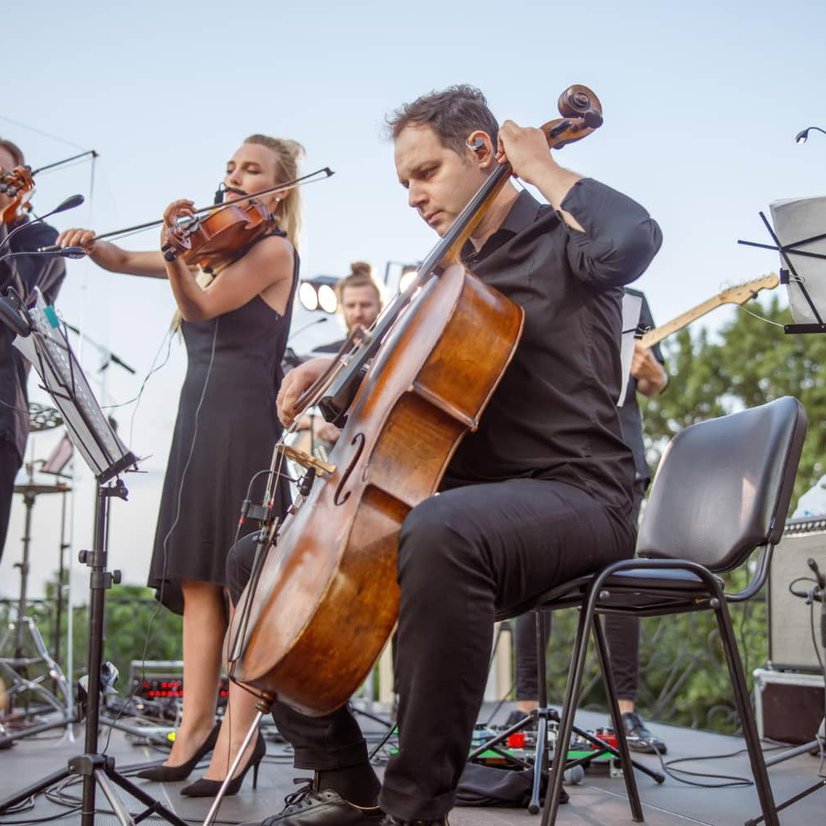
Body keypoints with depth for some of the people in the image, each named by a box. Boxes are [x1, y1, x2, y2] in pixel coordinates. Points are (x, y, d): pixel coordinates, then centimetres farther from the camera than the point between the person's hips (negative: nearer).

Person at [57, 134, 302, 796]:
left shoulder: (275, 250, -2)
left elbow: (202, 305, -15)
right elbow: (125, 262, 16)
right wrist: (92, 245, -4)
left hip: (246, 420, -8)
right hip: (199, 418, 8)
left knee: (240, 579, -9)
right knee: (197, 579, 5)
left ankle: (238, 735, -7)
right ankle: (197, 725, 9)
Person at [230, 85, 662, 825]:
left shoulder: (560, 240, -2)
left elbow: (634, 240, -27)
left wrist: (544, 168, -11)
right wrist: (332, 369, 9)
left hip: (571, 496, -8)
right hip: (462, 498, 8)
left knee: (440, 533, -43)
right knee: (259, 556, 5)